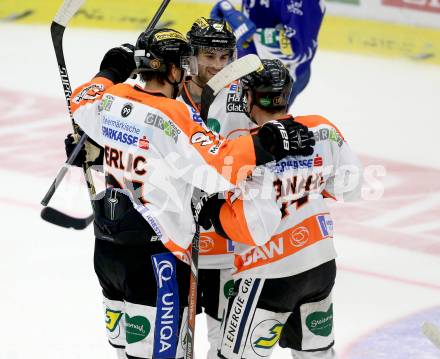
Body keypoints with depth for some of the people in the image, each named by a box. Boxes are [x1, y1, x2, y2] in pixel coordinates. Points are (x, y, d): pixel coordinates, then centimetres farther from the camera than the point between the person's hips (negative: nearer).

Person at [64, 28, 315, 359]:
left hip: (108, 244, 8)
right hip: (153, 254, -8)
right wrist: (267, 143, -22)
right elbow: (217, 167, -28)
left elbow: (81, 103, 25)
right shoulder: (172, 118, -21)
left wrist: (111, 73, 37)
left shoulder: (111, 97, 1)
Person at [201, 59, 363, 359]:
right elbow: (351, 188, 6)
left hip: (271, 276, -6)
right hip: (322, 265, 7)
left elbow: (251, 229, -25)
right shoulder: (324, 131, -6)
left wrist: (209, 203, -11)